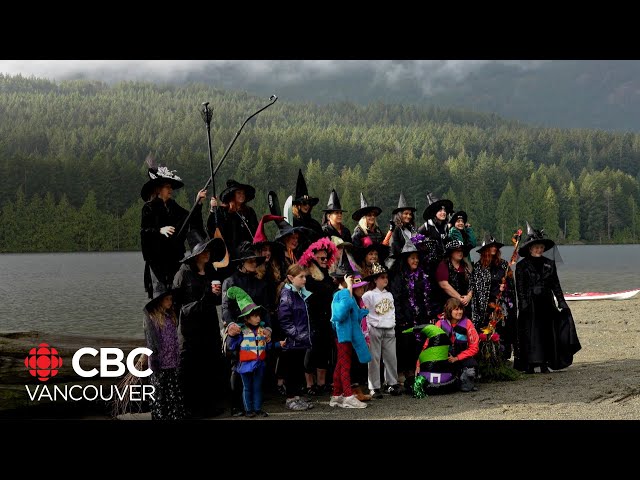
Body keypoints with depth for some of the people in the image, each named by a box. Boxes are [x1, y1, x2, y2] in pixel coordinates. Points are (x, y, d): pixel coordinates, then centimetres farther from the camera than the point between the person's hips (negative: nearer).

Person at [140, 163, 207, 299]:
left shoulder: (172, 206, 15)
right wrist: (160, 230, -25)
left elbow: (191, 220, 16)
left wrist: (198, 203, 10)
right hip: (157, 258, -6)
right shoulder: (149, 207, -3)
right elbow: (144, 230, -11)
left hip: (174, 257, 6)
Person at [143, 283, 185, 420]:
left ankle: (176, 416, 15)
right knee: (159, 394, 5)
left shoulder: (171, 315, 9)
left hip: (172, 363, 6)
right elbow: (151, 341, -12)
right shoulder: (151, 317, -10)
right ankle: (159, 416, 13)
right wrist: (153, 362, -14)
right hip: (159, 364, -6)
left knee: (175, 392, 8)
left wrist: (177, 359, 14)